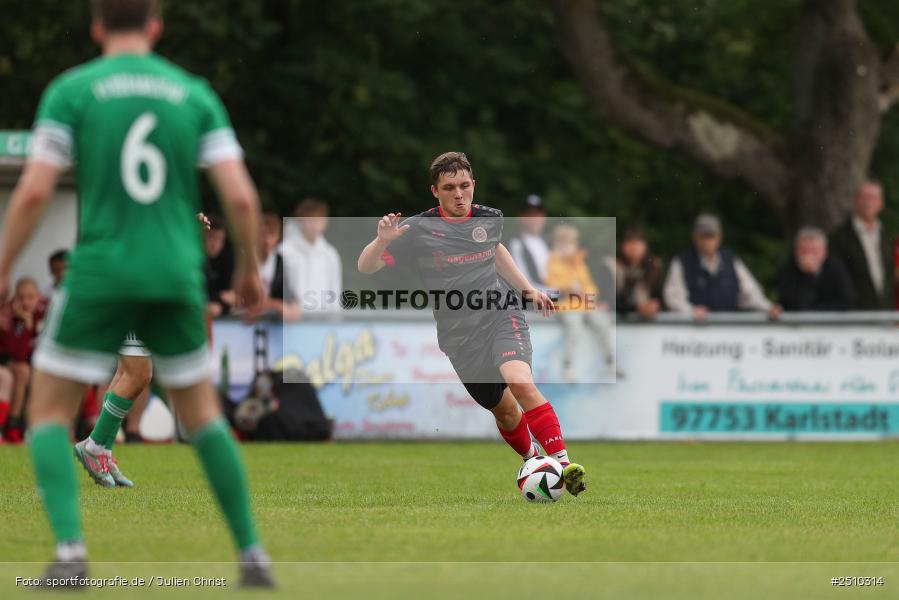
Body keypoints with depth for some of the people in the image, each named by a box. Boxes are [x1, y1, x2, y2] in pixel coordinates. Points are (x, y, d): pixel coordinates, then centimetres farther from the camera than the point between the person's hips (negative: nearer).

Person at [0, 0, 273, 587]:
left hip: (100, 274, -3)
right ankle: (253, 553, 17)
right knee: (201, 410, 21)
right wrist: (250, 268, 16)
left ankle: (71, 549, -12)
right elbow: (241, 195, 0)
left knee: (48, 410, 8)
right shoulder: (195, 93, 7)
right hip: (177, 276, 3)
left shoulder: (72, 89, -1)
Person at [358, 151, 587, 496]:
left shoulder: (490, 219, 5)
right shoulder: (419, 229, -6)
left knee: (520, 383, -26)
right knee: (503, 409, 7)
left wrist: (528, 290, 27)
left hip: (500, 317, 0)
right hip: (458, 336, 0)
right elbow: (366, 268, -8)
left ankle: (563, 462, -30)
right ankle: (532, 461, 35)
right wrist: (382, 241, -28)